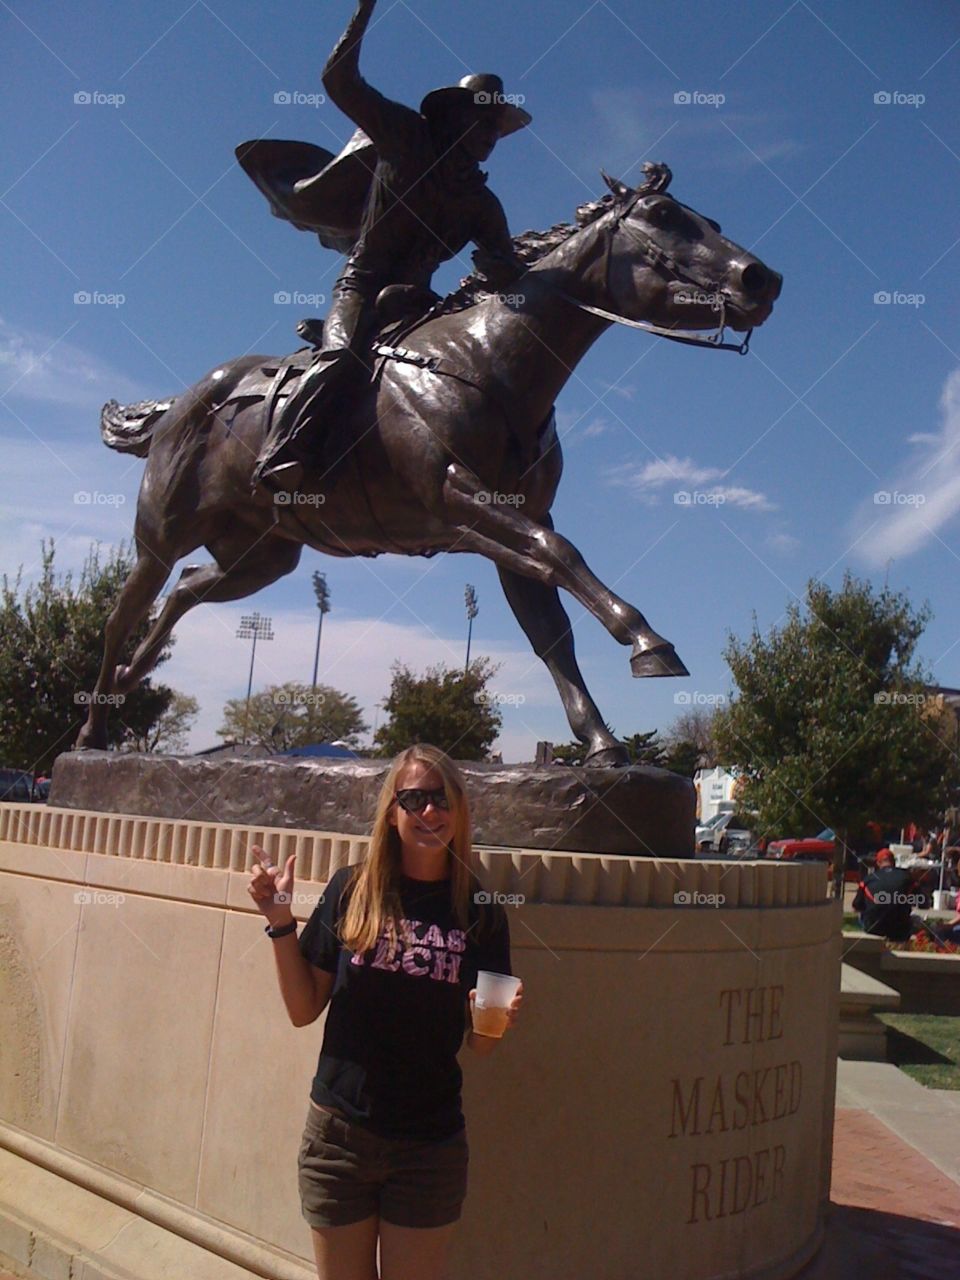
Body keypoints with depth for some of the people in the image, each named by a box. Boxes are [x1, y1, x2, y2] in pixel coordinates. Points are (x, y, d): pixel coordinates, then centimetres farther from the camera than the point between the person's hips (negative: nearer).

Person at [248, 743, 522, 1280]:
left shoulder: (481, 913, -3)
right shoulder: (350, 890, -5)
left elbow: (480, 1043, 4)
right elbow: (304, 1009, 0)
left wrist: (499, 1020, -17)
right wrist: (281, 922, -10)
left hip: (429, 1149, 0)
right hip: (339, 1132, 0)